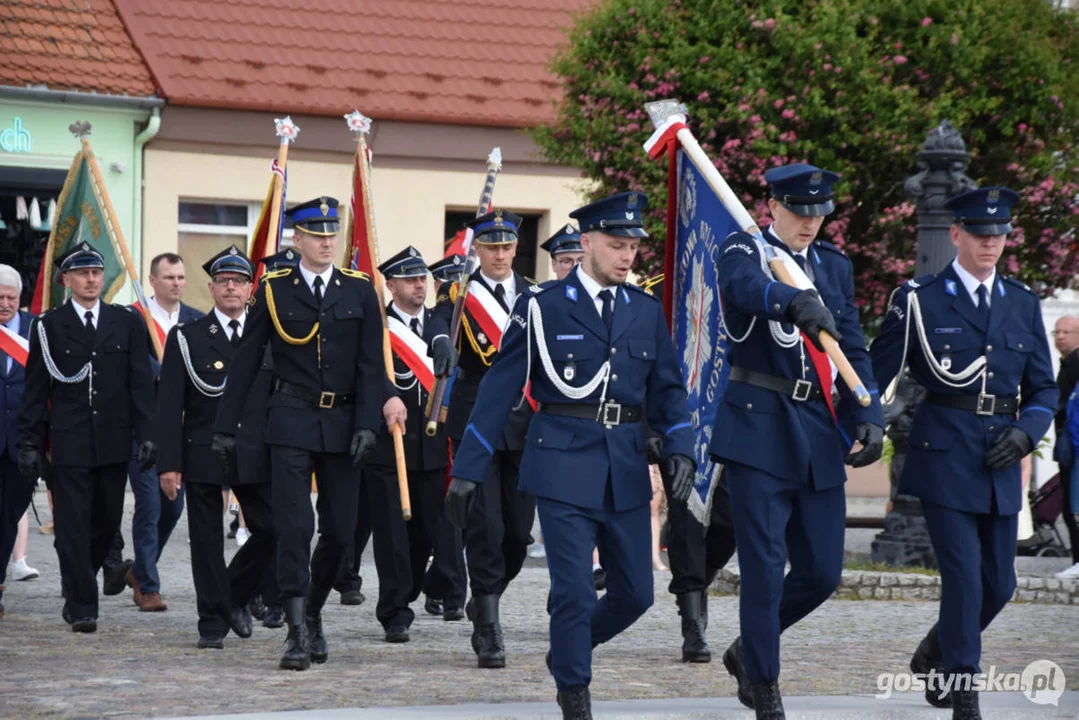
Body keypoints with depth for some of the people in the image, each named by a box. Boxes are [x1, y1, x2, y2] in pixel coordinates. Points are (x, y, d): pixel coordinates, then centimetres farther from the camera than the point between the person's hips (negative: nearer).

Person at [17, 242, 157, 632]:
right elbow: (35, 391, 4)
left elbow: (141, 383, 6)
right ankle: (81, 607, -2)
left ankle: (78, 582, 30)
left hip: (114, 442, 2)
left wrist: (147, 434, -2)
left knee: (107, 522, 9)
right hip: (70, 443, -2)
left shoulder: (127, 323, 8)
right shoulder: (48, 326, 3)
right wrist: (30, 444, -1)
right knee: (73, 525, -4)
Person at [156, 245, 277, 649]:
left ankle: (235, 596, 18)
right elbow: (169, 406, -1)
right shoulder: (187, 337, 2)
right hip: (202, 456, -2)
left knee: (272, 530, -5)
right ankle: (213, 622, 10)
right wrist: (169, 464, -8)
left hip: (255, 455, 2)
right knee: (207, 541, 2)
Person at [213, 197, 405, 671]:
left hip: (342, 423, 2)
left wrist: (367, 424, -9)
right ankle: (298, 633, -9)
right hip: (292, 422, -2)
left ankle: (312, 611, 26)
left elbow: (371, 364, 2)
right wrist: (225, 427, 4)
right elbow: (245, 362, 5)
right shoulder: (274, 290, 2)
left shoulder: (359, 291, 5)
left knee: (340, 529, 4)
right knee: (294, 527, -10)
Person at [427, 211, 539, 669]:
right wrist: (442, 343, -46)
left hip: (525, 426, 3)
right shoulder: (459, 293, 0)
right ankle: (488, 631, -3)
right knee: (485, 528, -8)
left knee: (519, 532, 4)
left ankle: (483, 599, 31)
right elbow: (439, 322, -23)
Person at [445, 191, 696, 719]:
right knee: (574, 591, -7)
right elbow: (499, 391, -1)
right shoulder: (543, 308, -2)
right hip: (564, 463, -4)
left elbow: (667, 389, 12)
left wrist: (680, 449, -7)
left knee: (635, 593, 7)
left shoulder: (646, 312, 9)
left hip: (626, 468, 4)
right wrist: (467, 471, -3)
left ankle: (567, 652, 34)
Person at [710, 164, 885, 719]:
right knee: (764, 564, -7)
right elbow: (746, 286, -28)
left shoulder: (835, 266, 15)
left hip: (820, 433, 6)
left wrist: (868, 418, -4)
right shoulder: (743, 252, -3)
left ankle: (748, 648, 29)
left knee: (822, 572, 6)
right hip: (759, 426, -6)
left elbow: (853, 351, 11)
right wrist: (796, 303, -49)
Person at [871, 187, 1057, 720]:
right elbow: (875, 376, 1)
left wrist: (1025, 432, -4)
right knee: (963, 575, -10)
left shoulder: (1022, 303, 11)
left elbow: (1044, 389, 14)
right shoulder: (919, 300, -1)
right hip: (943, 455, -5)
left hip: (1001, 461, 5)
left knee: (998, 584, 8)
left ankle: (934, 654, 34)